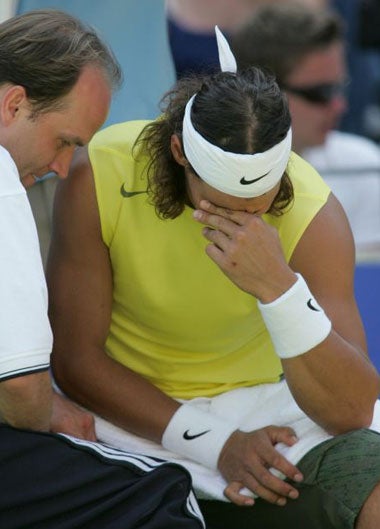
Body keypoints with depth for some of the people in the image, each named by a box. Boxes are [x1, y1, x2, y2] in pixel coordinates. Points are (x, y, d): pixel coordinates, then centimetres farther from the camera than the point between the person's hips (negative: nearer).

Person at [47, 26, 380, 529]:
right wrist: (216, 445, -21)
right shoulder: (99, 176, -18)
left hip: (258, 403, 1)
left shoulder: (314, 212, -17)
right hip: (129, 409, 0)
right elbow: (75, 359, -11)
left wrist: (278, 287, -37)